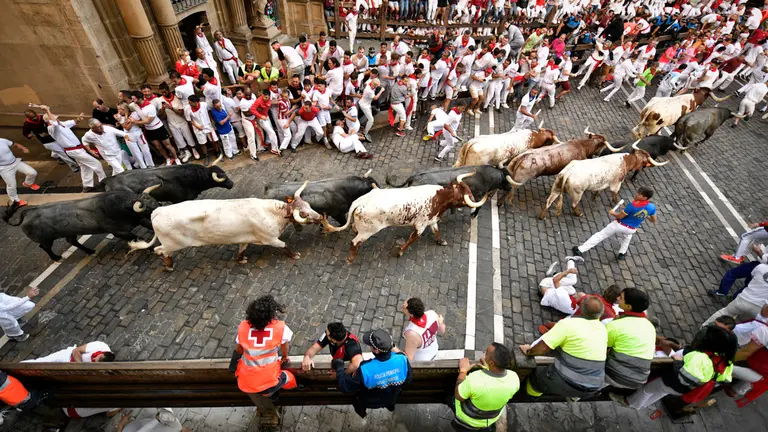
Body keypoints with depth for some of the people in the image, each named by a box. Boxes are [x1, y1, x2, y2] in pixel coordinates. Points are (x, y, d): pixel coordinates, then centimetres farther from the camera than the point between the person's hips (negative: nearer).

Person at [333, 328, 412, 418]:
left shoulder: (365, 369, -43)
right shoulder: (402, 359, -34)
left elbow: (345, 387, -27)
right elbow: (407, 381, -13)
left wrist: (339, 368, -12)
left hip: (370, 402, -2)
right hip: (392, 399, 3)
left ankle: (361, 411, 50)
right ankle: (390, 405, 57)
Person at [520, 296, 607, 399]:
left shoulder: (568, 324, -20)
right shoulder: (603, 329, -1)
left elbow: (542, 349, -22)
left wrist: (528, 351, -2)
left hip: (566, 382, -5)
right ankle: (574, 395, 27)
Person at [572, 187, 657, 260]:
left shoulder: (633, 205, -27)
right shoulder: (652, 207, -12)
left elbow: (620, 216, -18)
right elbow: (654, 220, 5)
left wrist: (612, 213, 2)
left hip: (619, 225, -4)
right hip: (631, 230, 5)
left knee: (600, 235, 5)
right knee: (627, 236, 42)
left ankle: (580, 250, 3)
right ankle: (622, 253, 42)